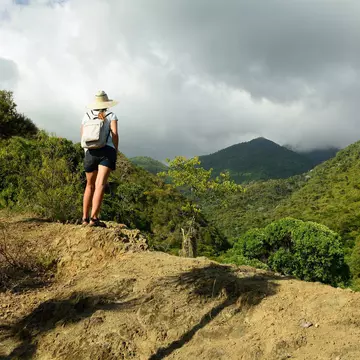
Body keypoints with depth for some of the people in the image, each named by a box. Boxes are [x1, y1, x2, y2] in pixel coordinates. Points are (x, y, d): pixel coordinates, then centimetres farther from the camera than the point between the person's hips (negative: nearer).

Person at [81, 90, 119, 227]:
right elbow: (115, 134, -3)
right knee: (100, 185, -14)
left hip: (90, 153, 3)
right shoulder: (111, 115, 9)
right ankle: (94, 218, -25)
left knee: (90, 185, 17)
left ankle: (85, 218, 16)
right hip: (107, 151, -3)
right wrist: (115, 152, 5)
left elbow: (82, 136, 13)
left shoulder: (87, 115, 16)